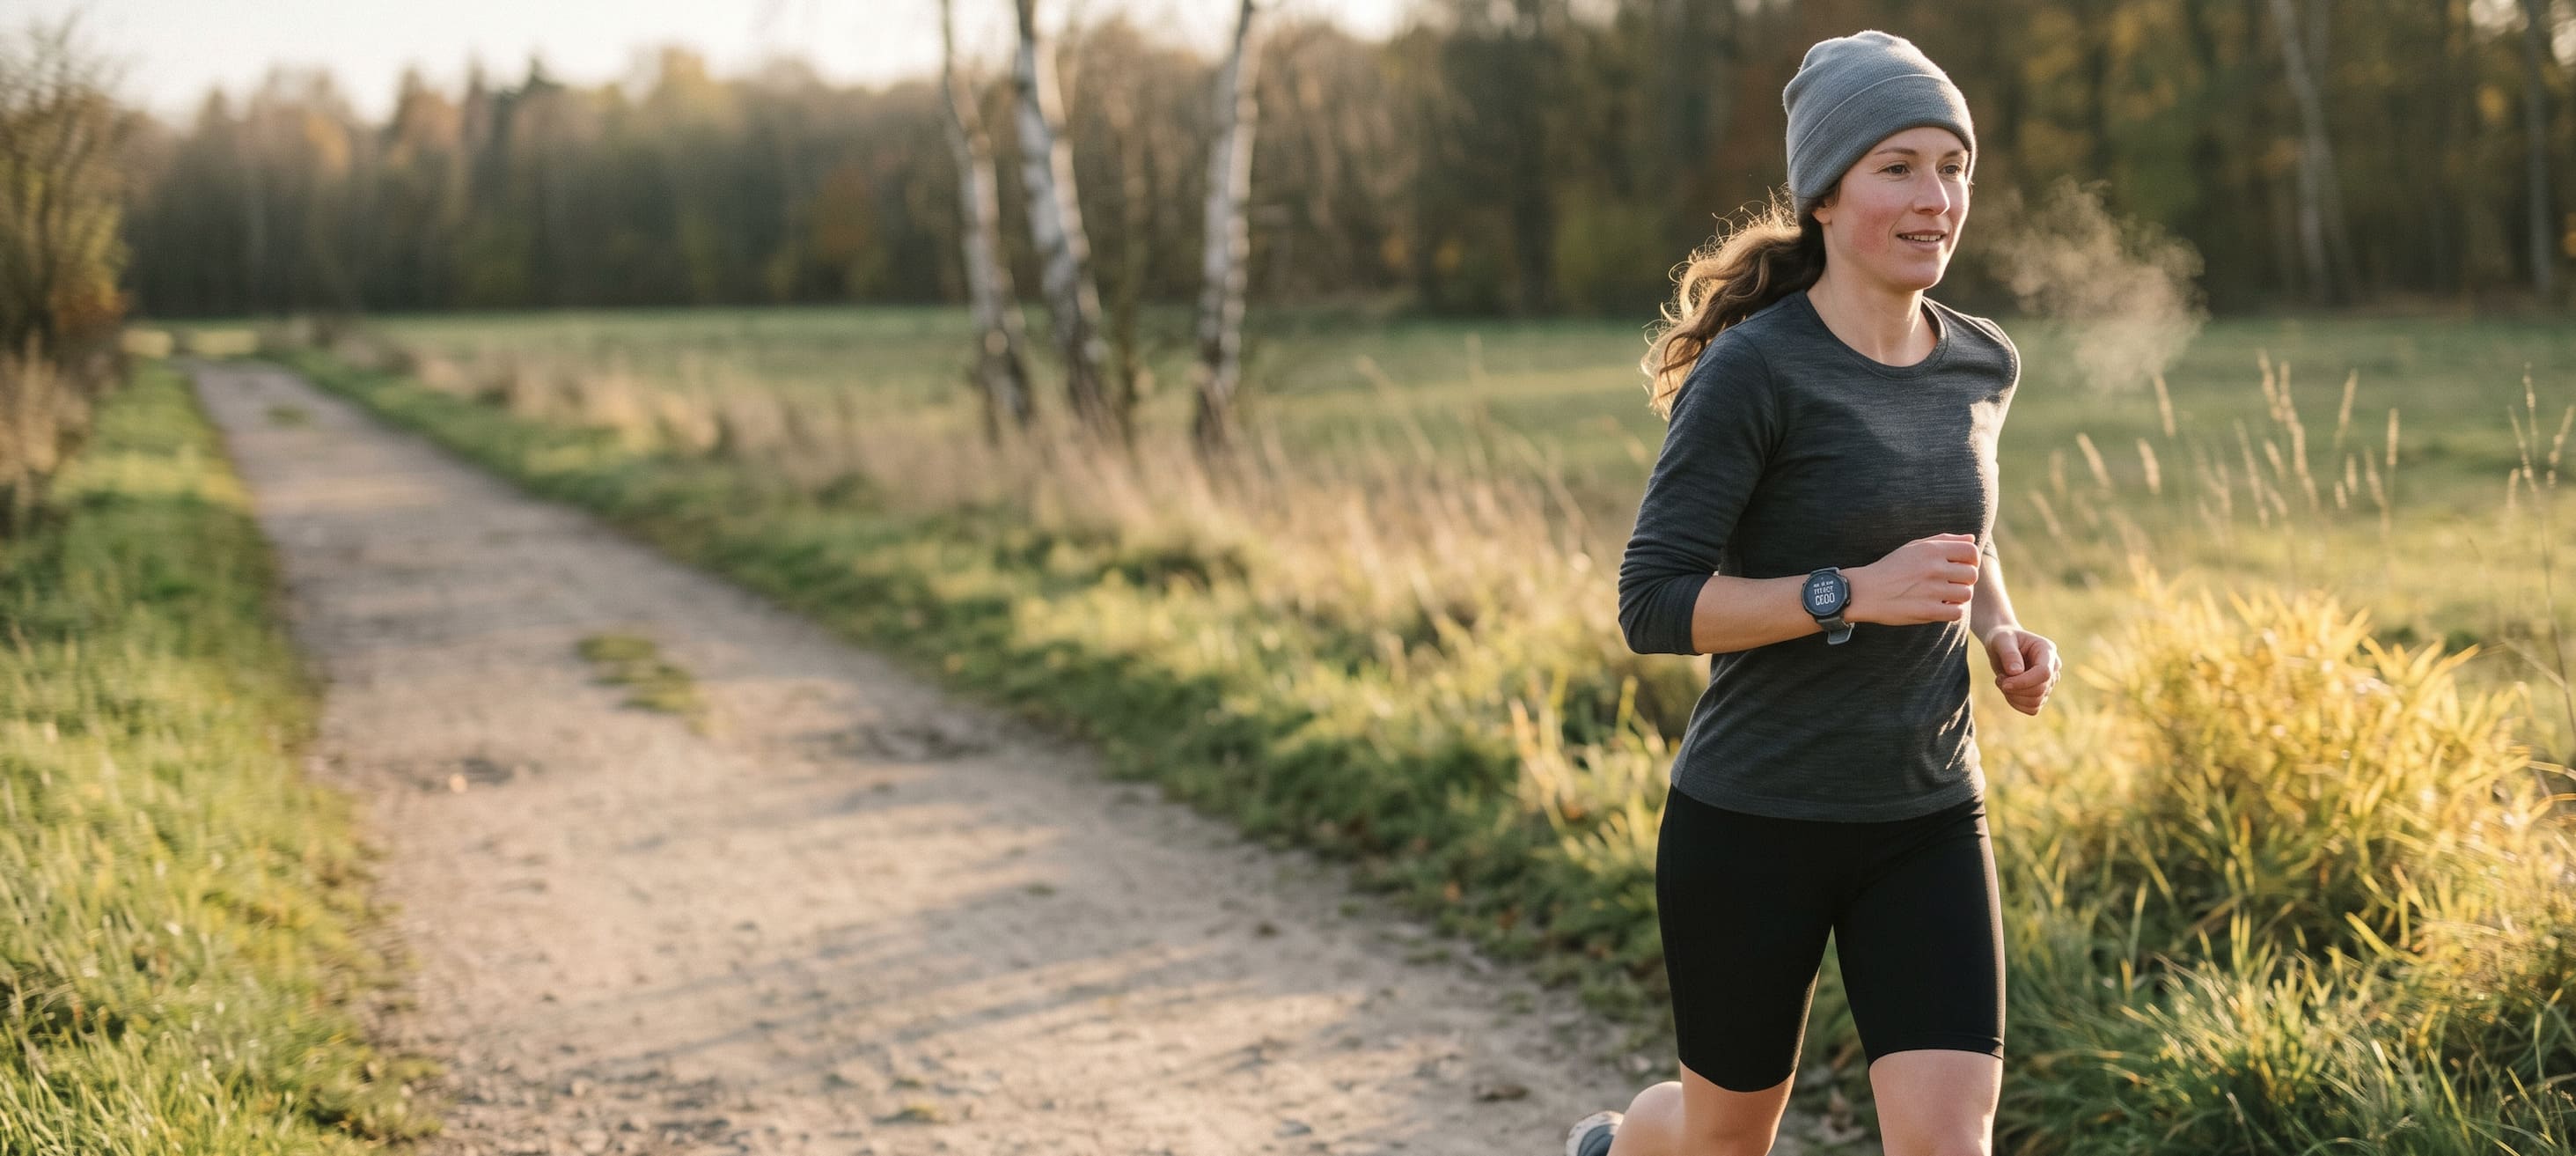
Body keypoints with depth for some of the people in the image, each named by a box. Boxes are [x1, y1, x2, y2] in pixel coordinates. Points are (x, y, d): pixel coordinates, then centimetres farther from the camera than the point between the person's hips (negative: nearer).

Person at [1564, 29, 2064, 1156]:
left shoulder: (1983, 364, 3)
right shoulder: (1754, 370, -16)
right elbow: (1653, 603, -17)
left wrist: (2001, 630, 3)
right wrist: (1855, 595, -26)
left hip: (1928, 821, 4)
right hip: (1754, 819, -4)